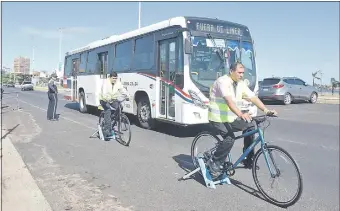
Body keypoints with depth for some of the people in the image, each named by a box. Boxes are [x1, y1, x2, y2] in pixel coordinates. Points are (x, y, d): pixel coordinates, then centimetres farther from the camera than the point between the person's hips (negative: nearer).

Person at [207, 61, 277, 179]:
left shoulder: (241, 84, 5)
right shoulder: (223, 81, -19)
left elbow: (253, 98, -2)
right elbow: (229, 101, -34)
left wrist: (266, 110, -16)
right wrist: (241, 114, -47)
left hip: (231, 118, 8)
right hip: (218, 118, -8)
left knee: (250, 127, -2)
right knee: (230, 138, -26)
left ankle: (248, 160, 10)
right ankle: (213, 163, -9)